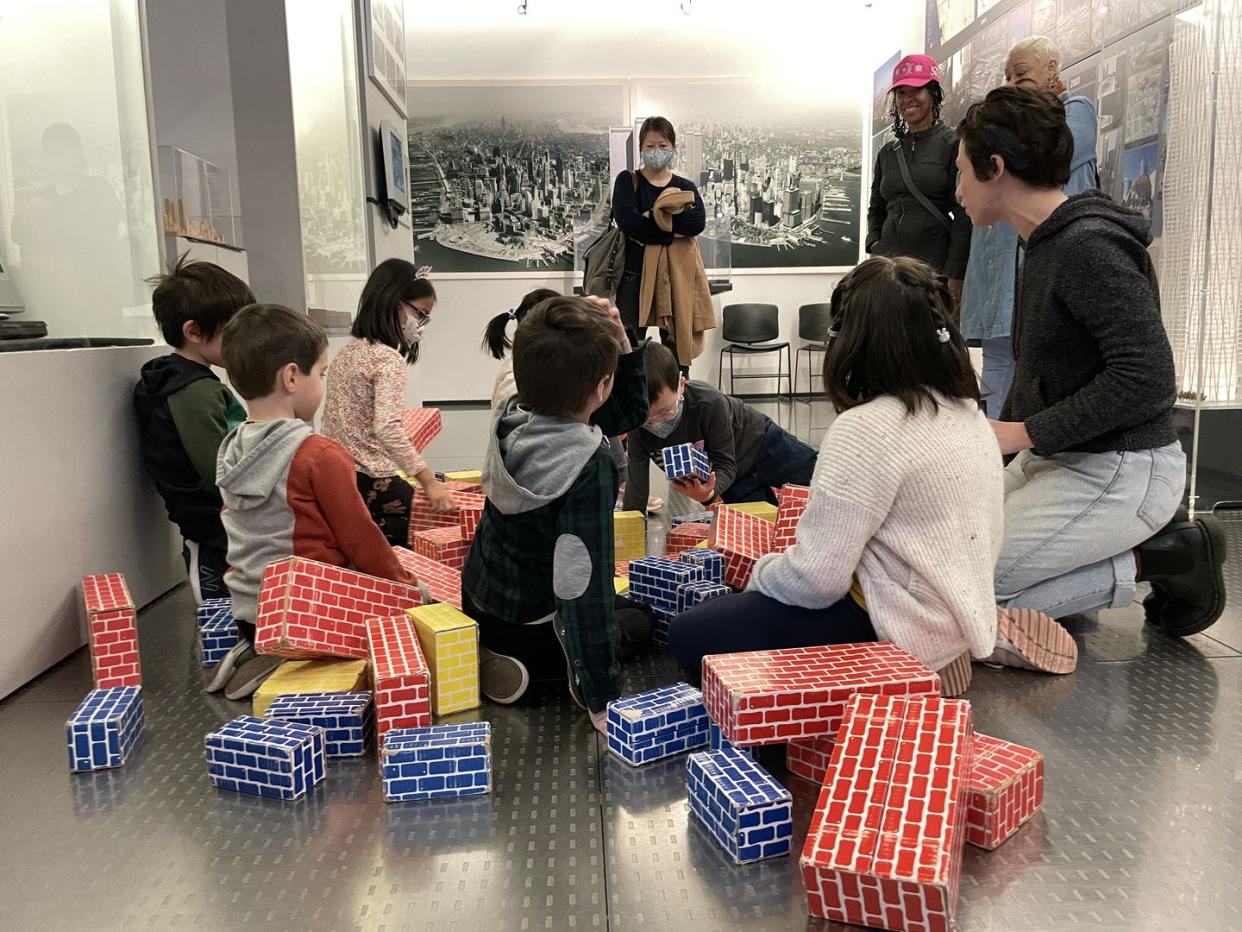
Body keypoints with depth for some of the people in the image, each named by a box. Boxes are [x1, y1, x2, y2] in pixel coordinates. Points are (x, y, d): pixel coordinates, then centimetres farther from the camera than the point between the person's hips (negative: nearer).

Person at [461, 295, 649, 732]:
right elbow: (585, 585, -34)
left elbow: (629, 411, 0)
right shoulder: (588, 469, -34)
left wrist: (618, 343, -15)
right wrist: (603, 699, -28)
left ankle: (492, 658, 8)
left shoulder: (515, 418, -13)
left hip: (478, 598, 5)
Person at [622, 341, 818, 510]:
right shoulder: (637, 432, -27)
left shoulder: (710, 403, -38)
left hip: (762, 443, -3)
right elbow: (636, 487, -21)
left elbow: (725, 465, -31)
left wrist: (709, 492, -52)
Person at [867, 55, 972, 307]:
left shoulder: (953, 145, 1)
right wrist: (874, 244, 7)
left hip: (936, 264, -4)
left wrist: (955, 277, -12)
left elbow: (964, 215, -5)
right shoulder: (888, 153, 17)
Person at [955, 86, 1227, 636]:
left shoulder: (1090, 246, -18)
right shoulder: (1047, 244, 13)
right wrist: (993, 443, 9)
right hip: (1053, 461, 10)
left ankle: (1159, 558, -2)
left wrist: (1023, 432, -21)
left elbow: (1146, 376, -26)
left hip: (1120, 470, -10)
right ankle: (1147, 542, 9)